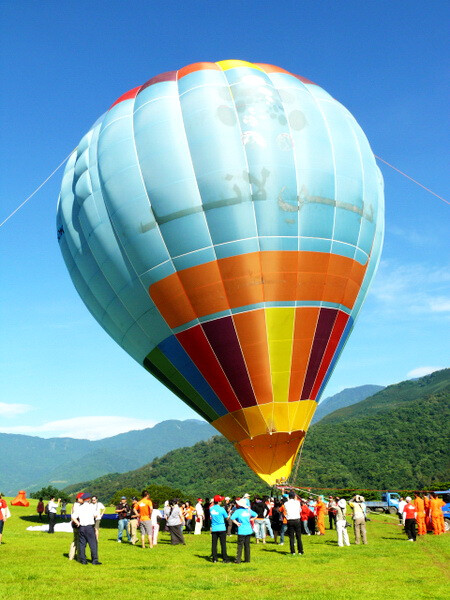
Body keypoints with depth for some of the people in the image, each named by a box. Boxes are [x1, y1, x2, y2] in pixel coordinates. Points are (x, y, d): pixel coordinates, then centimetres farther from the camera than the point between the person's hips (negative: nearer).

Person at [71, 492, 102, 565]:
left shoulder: (79, 507, 7)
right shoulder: (91, 506, -3)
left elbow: (73, 517, 0)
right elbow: (95, 515, -6)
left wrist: (78, 523, 9)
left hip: (81, 527, 4)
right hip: (90, 527, -4)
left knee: (82, 543, 10)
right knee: (93, 543, -1)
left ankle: (83, 560, 10)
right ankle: (94, 560, -3)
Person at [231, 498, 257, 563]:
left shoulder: (238, 511, -10)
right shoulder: (248, 510, 5)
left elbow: (232, 518, -21)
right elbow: (255, 515, 16)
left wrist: (236, 523, -8)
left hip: (241, 531, -5)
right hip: (248, 530, 5)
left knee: (240, 546, 2)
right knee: (247, 545, 13)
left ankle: (238, 560, 3)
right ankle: (247, 559, 17)